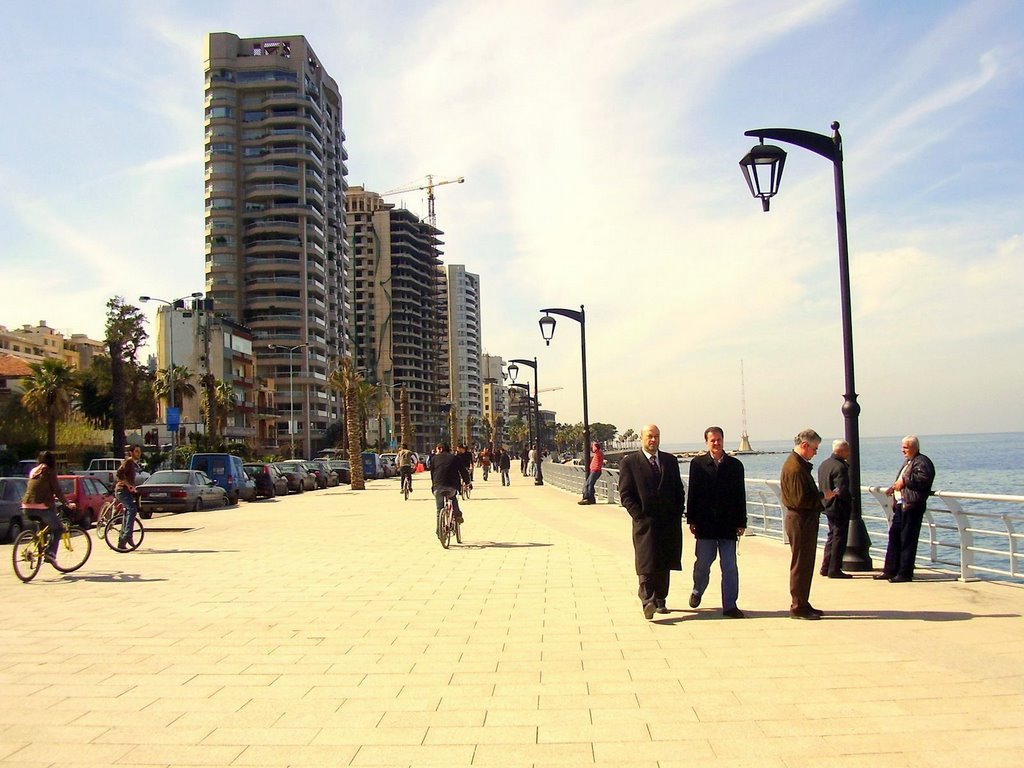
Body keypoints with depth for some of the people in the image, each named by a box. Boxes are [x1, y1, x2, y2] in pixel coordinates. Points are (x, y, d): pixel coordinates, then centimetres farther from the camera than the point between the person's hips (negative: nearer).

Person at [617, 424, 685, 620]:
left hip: (669, 522, 4)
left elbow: (679, 491, 15)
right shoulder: (629, 462, 0)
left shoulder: (670, 460, 13)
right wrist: (639, 515, -10)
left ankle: (660, 600, 19)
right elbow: (625, 493, -3)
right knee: (646, 563, -12)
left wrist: (677, 514, 5)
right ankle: (647, 601, -17)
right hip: (645, 521, -4)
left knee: (664, 563, 9)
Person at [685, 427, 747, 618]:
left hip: (728, 524, 1)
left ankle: (730, 606, 7)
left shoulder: (735, 465, 6)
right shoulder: (697, 464, 3)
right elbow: (692, 493, 1)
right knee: (702, 562, 8)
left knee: (730, 566, 1)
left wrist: (741, 523, 3)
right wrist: (691, 520, -3)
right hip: (705, 523, -1)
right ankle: (697, 592, 34)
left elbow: (740, 496, 6)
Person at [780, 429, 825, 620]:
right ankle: (798, 607, 4)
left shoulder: (799, 464, 14)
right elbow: (801, 500, -24)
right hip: (800, 520, -11)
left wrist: (820, 498, 5)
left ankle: (802, 604, 24)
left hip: (805, 520, 11)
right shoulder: (795, 468, -20)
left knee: (805, 564, 16)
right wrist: (823, 496, -13)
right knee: (800, 565, -3)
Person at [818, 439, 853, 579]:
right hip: (839, 508, -9)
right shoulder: (840, 467, -20)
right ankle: (834, 570, 4)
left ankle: (825, 568, 22)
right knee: (839, 538, 0)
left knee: (832, 536, 18)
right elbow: (843, 490, -24)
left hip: (828, 506, 9)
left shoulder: (823, 464, 9)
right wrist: (850, 502, -10)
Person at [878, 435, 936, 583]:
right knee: (894, 537, 10)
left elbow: (924, 479, -26)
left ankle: (905, 573, 2)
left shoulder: (922, 462, -9)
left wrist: (904, 481, -19)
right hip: (901, 505, 10)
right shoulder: (908, 462, 22)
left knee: (907, 541, -4)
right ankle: (890, 570, 16)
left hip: (912, 506, -10)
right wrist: (894, 487, 16)